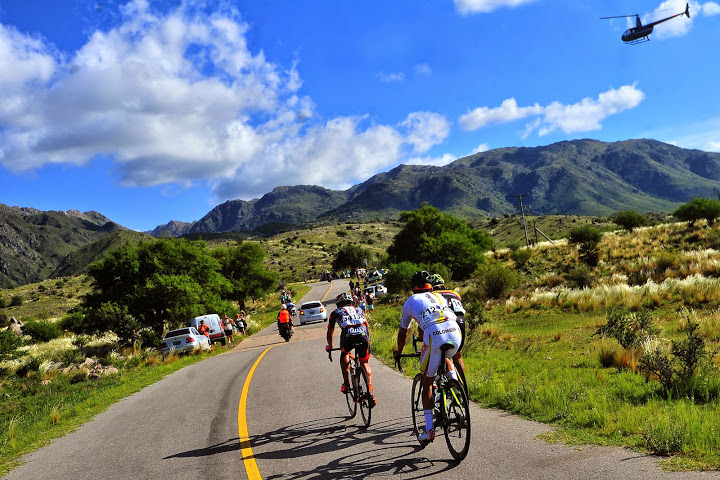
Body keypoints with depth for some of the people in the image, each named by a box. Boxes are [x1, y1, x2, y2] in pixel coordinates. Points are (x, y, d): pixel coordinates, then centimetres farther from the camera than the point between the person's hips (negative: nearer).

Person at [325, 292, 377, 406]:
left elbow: (330, 332, 38)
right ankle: (370, 388, 2)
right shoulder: (359, 310, 36)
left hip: (348, 335, -1)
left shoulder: (335, 313, 30)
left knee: (344, 354, 31)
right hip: (363, 335, 2)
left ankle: (346, 383, 18)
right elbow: (367, 326, 40)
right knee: (365, 363, 21)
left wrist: (329, 346, 53)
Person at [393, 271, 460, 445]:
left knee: (427, 383, 12)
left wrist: (398, 352, 52)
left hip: (434, 338, -3)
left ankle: (429, 430, 10)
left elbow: (402, 332, 35)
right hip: (455, 333, 3)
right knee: (445, 357, 40)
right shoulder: (439, 297, 34)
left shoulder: (410, 302, 25)